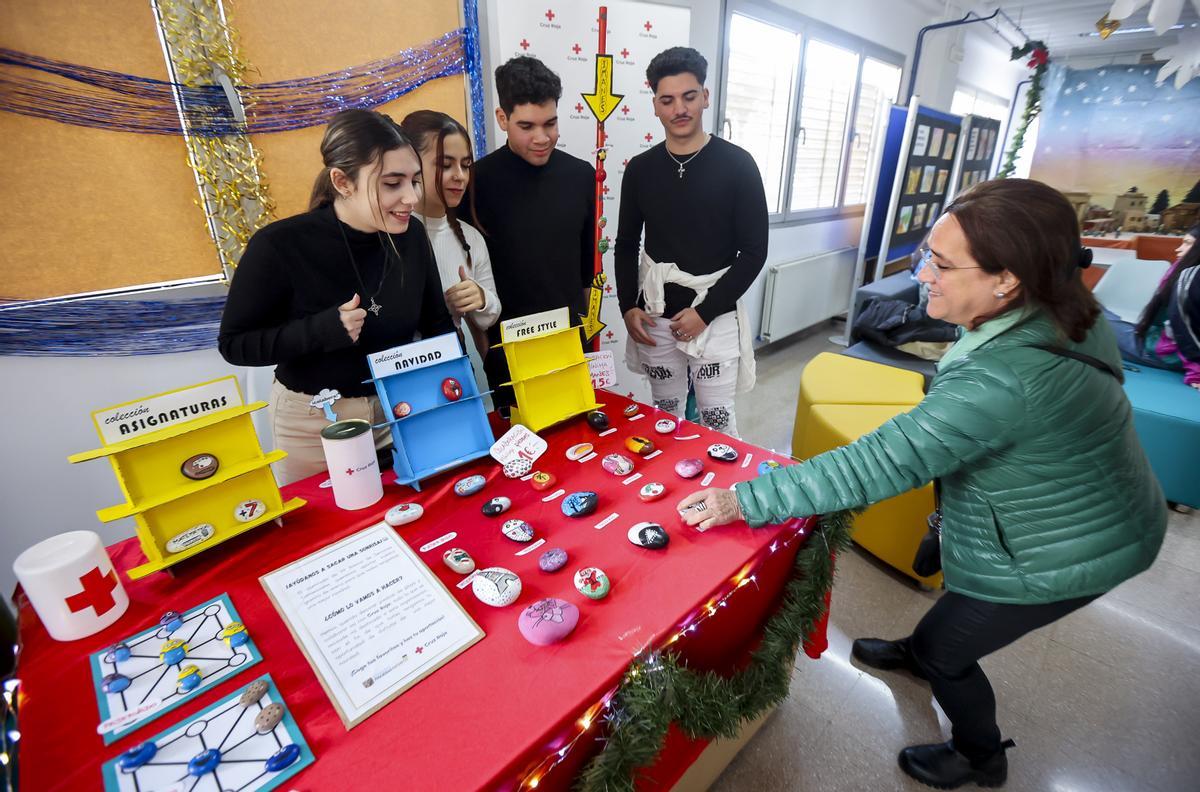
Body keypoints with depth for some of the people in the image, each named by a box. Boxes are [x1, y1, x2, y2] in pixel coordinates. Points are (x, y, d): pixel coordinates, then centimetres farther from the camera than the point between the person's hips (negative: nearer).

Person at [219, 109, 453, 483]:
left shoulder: (410, 234, -10)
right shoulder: (280, 246, -21)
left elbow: (437, 323, 0)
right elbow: (233, 344, -12)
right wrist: (321, 330, -28)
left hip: (400, 410, 3)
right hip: (314, 422, -3)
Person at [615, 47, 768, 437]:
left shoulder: (737, 164, -5)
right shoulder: (640, 168, 4)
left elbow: (754, 251, -6)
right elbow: (627, 244, 10)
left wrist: (705, 310, -14)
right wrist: (628, 306, -2)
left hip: (715, 316, -3)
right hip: (655, 315, 3)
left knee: (717, 419, 4)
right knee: (665, 417, 15)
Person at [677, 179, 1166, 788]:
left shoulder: (1002, 379, -40)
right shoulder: (1064, 311, -12)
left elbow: (877, 464, -42)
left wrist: (746, 500, -39)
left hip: (1058, 556, -8)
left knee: (945, 652, 12)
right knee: (949, 615, 30)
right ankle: (915, 653, 60)